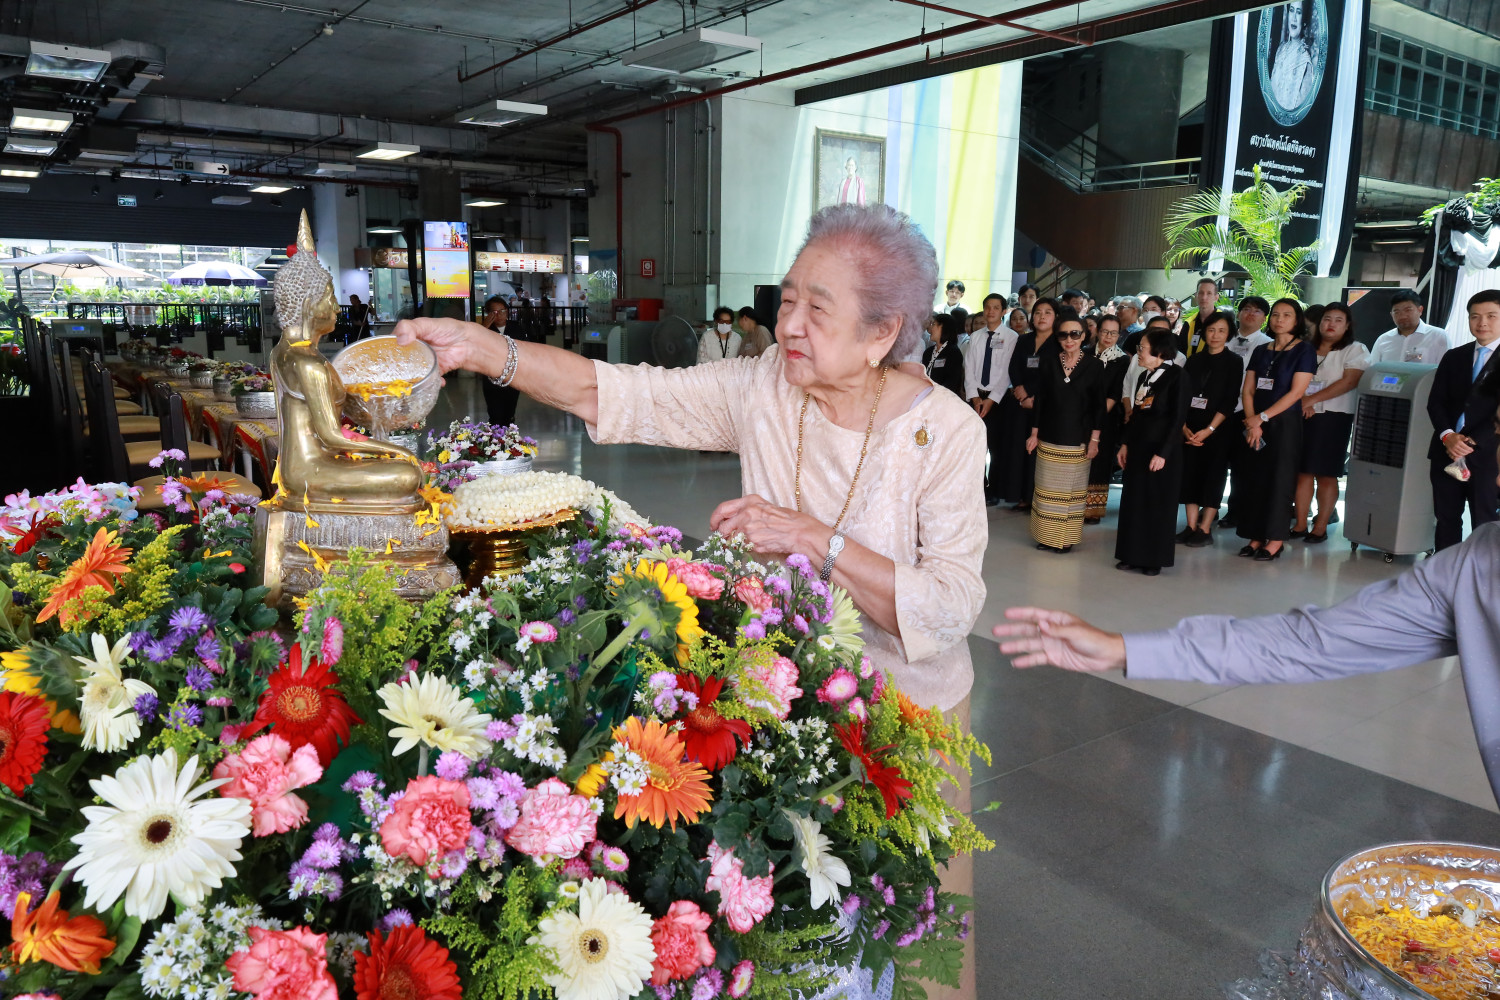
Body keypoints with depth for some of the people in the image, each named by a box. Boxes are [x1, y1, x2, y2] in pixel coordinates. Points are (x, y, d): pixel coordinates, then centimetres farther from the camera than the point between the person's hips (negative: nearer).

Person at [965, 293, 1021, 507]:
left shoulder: (1011, 337, -6)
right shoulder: (976, 337, 9)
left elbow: (1008, 372, -11)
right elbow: (969, 370, 4)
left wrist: (991, 399, -15)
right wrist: (974, 397, -8)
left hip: (999, 399, -4)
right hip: (976, 397, 4)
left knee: (997, 447, 3)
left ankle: (994, 492, 13)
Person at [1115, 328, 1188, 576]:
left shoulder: (1176, 376, -11)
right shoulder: (1143, 376, 10)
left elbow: (1177, 418, -13)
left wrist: (1162, 453, -17)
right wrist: (1126, 444, 10)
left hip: (1162, 448, -7)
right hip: (1138, 446, 7)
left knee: (1158, 504, 3)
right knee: (1133, 501, 9)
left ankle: (1154, 558, 14)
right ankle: (1132, 554, 19)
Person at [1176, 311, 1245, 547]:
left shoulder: (1233, 362, 0)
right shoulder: (1194, 361, 10)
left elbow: (1229, 401, -7)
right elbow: (1182, 395, 5)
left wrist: (1209, 429, -15)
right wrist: (1184, 427, -7)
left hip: (1218, 429, -4)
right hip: (1191, 429, 4)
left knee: (1213, 476, -2)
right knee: (1190, 473, 2)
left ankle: (1205, 530, 1)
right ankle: (1191, 526, 8)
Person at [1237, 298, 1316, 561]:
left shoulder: (1304, 351, -2)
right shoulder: (1261, 351, 12)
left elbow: (1296, 392, -11)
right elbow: (1247, 390, 6)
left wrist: (1262, 417, -14)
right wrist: (1252, 422, -8)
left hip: (1285, 423, -5)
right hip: (1256, 425, 5)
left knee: (1279, 479, -3)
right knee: (1255, 478, 3)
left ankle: (1276, 540, 2)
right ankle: (1256, 537, 9)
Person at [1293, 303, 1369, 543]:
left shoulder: (1355, 350, 2)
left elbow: (1350, 381, -11)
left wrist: (1313, 399, -17)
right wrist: (1302, 402, -10)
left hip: (1334, 418, -4)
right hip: (1303, 417, 4)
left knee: (1326, 474, -1)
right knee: (1302, 471, 3)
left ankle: (1320, 527, 4)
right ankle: (1300, 525, 8)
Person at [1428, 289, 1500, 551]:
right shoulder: (1453, 357, 14)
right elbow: (1435, 402, 7)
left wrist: (1472, 442, -17)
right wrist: (1447, 435, -10)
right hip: (1446, 453, 4)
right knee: (1446, 519, 10)